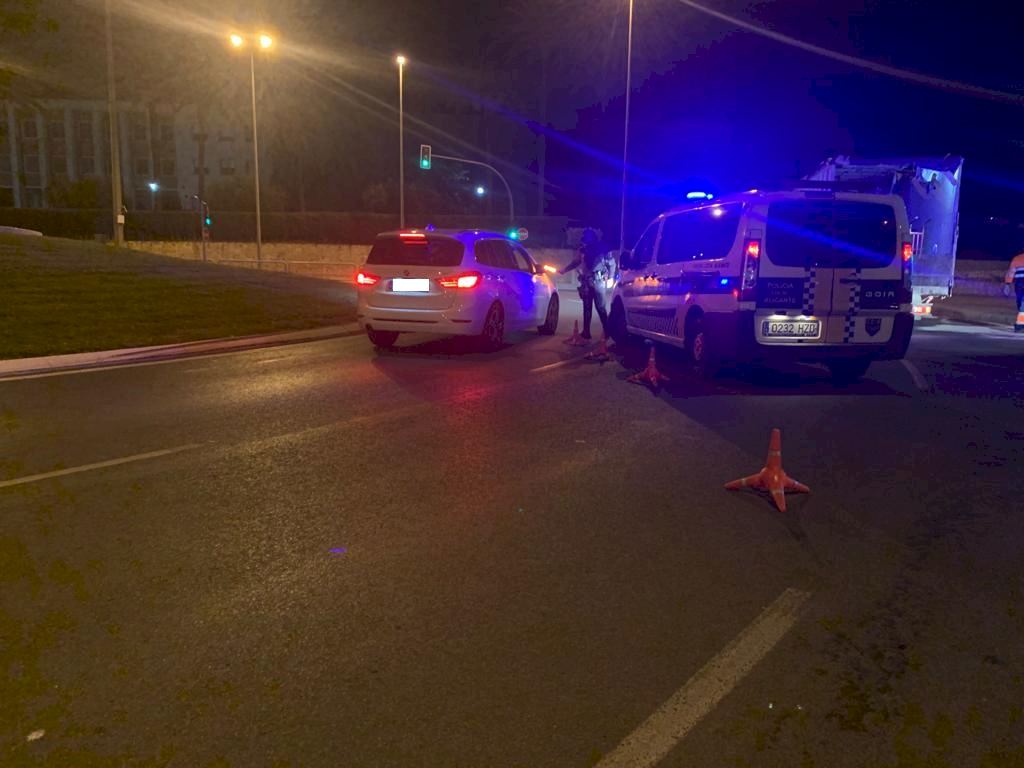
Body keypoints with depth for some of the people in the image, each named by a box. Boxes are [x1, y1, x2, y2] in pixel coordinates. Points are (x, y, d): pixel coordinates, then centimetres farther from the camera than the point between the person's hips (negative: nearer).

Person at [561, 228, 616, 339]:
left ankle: (607, 331, 2)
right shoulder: (582, 250, 9)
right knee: (587, 307, 7)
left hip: (598, 281, -4)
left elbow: (611, 264, 3)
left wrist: (610, 278, -4)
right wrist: (564, 270, 13)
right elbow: (575, 263, 20)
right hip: (586, 282, 4)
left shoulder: (602, 249, 0)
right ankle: (586, 331, 10)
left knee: (600, 307, -5)